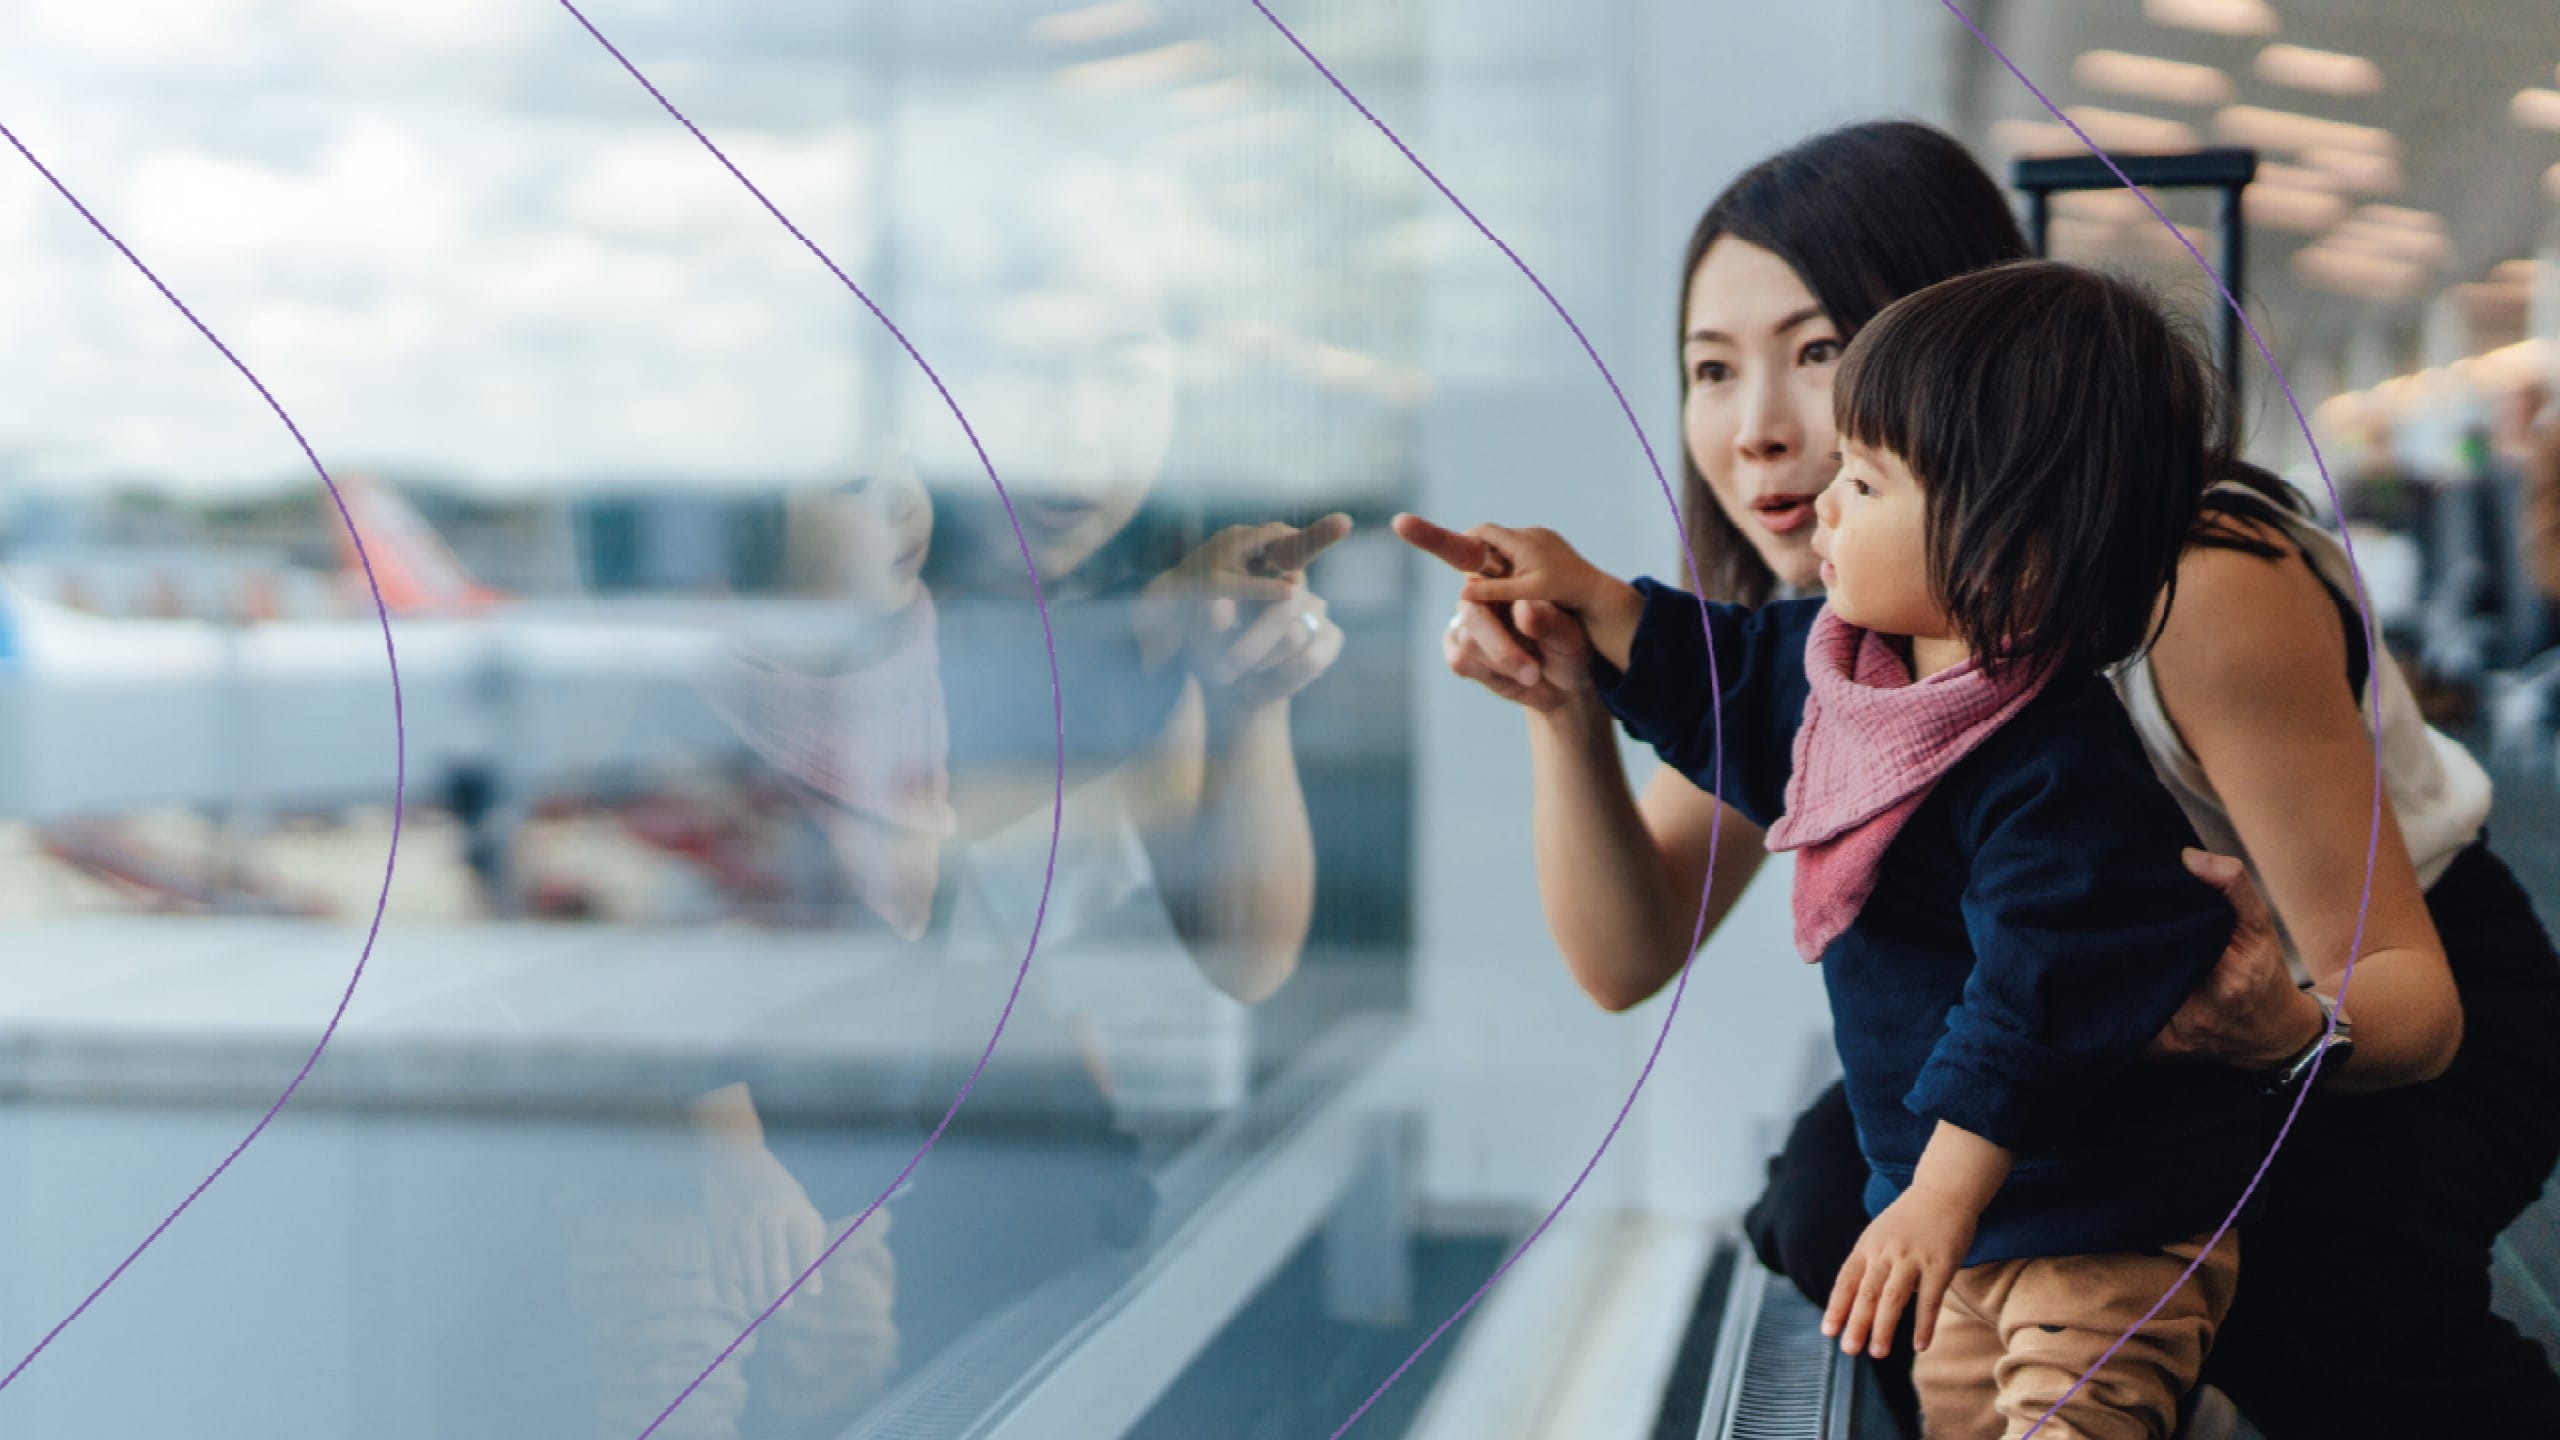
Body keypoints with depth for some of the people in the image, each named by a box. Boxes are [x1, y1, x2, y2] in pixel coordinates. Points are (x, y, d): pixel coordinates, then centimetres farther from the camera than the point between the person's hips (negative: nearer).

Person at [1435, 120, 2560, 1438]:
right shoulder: (1798, 618, -14)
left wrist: (2293, 1029, -51)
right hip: (2126, 1031, 5)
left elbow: (2408, 988, -27)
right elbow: (1627, 959, -13)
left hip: (2411, 1018, -4)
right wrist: (1566, 715, -31)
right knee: (1835, 1196, -22)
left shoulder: (2203, 590, -32)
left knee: (2314, 1271, -35)